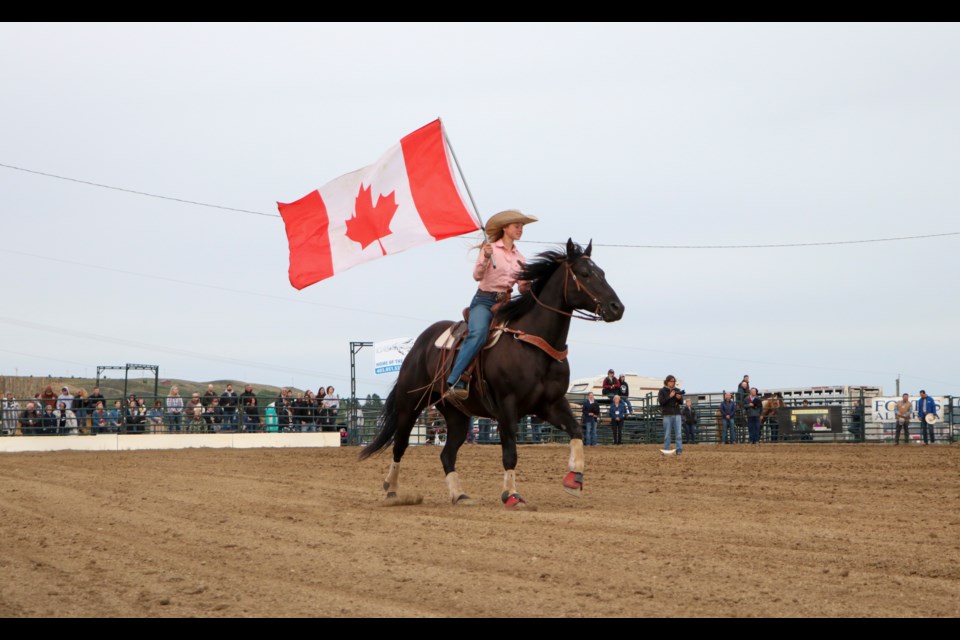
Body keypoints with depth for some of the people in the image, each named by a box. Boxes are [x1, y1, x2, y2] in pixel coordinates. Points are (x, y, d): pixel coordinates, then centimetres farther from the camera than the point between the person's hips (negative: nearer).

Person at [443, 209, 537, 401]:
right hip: (484, 300, -6)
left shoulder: (520, 258, 16)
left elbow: (523, 289, 15)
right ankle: (454, 383, -41)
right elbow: (477, 276, -9)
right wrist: (486, 258, -24)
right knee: (478, 335, -33)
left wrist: (528, 284, -6)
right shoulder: (490, 248, 3)